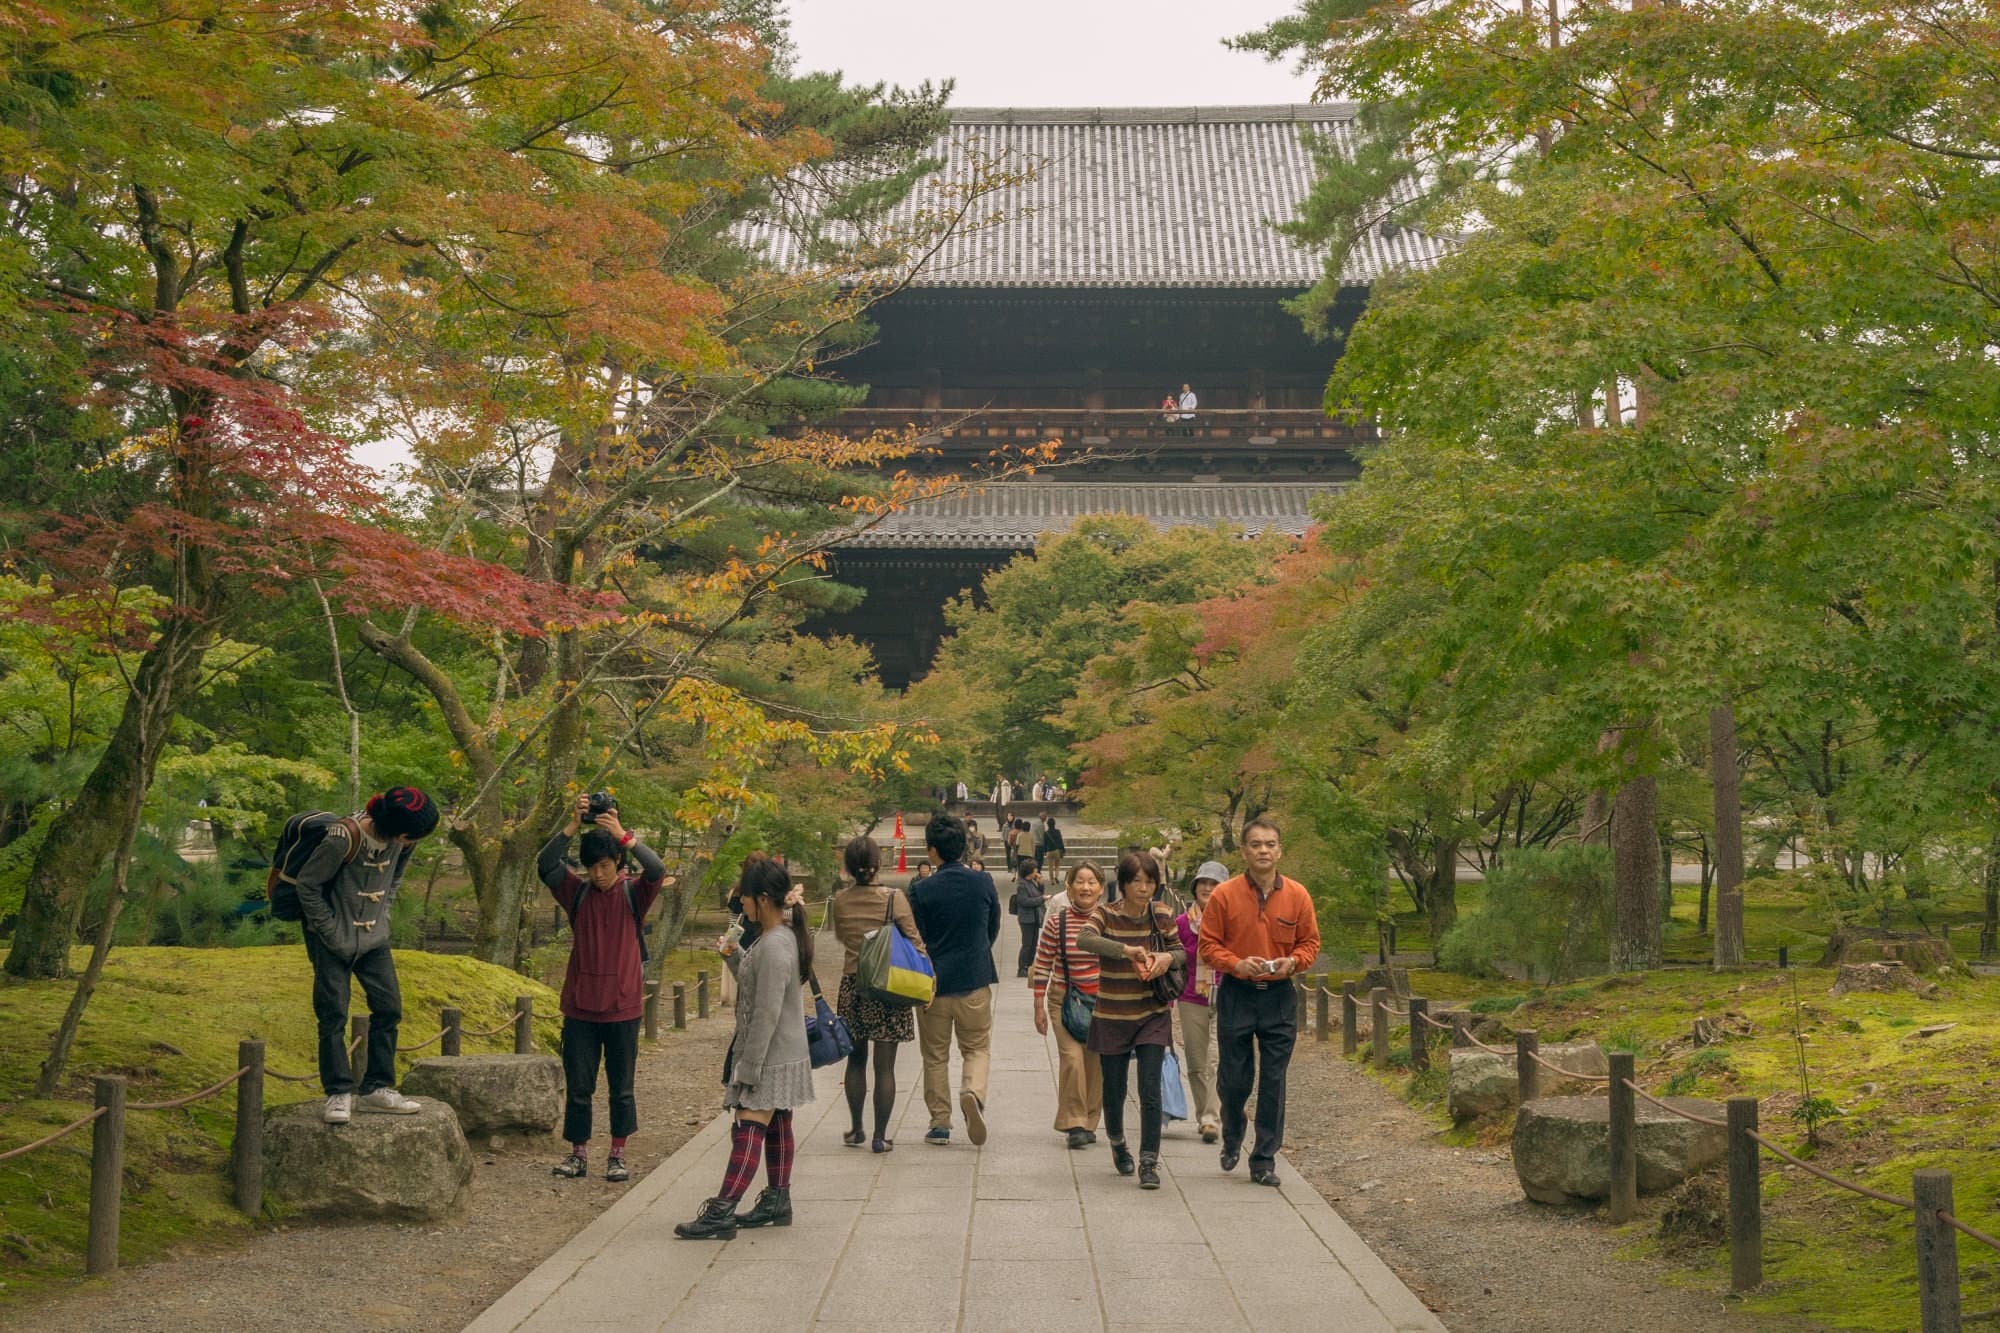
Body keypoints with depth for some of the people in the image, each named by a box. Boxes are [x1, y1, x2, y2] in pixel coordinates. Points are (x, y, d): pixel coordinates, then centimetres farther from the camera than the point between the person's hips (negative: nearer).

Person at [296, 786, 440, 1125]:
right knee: (333, 1016, -4)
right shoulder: (344, 838, -27)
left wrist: (383, 912, 7)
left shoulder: (400, 839, -9)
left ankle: (378, 1089, 13)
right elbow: (308, 883, -16)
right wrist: (329, 929, -14)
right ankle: (338, 1094, 4)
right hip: (334, 940, -6)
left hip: (374, 938, 6)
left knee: (389, 1008, 3)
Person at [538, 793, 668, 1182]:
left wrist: (622, 835, -31)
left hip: (622, 1008, -1)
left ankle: (617, 1156, 17)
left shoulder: (634, 894, -1)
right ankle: (579, 1154, 17)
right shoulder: (577, 894, 3)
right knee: (578, 1087, 6)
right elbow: (545, 866, -13)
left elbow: (657, 870, -21)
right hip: (579, 1008, 1)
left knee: (621, 1087, 7)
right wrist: (572, 825, -24)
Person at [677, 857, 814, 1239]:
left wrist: (749, 1067, -21)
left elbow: (767, 1014, -24)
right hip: (784, 1055, 10)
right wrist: (735, 955, 2)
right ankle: (777, 1201, 25)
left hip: (771, 1058, -10)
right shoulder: (785, 936, 9)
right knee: (776, 1128, 16)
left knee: (748, 1130, -11)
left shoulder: (774, 947, -23)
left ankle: (721, 1212, -13)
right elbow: (754, 985, 17)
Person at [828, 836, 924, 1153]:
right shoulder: (893, 898, -11)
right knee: (884, 1065, 2)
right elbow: (914, 940, -9)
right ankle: (880, 1136, 3)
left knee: (856, 1060, 17)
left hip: (852, 985, 3)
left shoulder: (839, 901, -1)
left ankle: (856, 1130, 24)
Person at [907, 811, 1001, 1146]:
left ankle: (940, 1122, 14)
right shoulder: (984, 883, -3)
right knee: (978, 1047, 14)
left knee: (935, 1056, 12)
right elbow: (993, 929, 8)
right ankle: (973, 1092, -14)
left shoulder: (922, 890, -12)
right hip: (975, 981, 1)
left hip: (933, 983, -1)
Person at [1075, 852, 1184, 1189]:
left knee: (1150, 1091, -8)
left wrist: (1167, 958, -12)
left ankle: (1149, 1162, -2)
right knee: (1114, 1091, 10)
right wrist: (1126, 949, -42)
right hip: (1112, 1018, -1)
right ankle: (1117, 1143, 39)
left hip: (1153, 1016, 1)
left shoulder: (1161, 915, 0)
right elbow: (1084, 939, -31)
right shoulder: (1106, 913, -10)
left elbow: (1182, 952, 12)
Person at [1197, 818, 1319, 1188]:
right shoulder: (1224, 895, -4)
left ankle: (1265, 1160, 12)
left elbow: (1310, 942, 9)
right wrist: (1237, 964, -17)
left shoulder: (1297, 895, 1)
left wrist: (1292, 962, -11)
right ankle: (1232, 1139, 34)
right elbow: (1208, 945, -1)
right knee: (1234, 1079, 5)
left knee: (1274, 1081, 2)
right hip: (1236, 995, -1)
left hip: (1280, 997, 1)